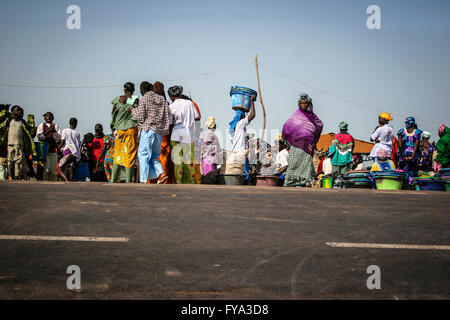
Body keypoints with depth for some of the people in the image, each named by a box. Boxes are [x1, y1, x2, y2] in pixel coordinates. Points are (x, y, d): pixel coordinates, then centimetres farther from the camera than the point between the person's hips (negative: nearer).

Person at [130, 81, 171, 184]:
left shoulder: (143, 99, -2)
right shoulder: (162, 99, 14)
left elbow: (140, 117, -4)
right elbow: (167, 116, 11)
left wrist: (133, 110, 11)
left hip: (148, 130, -6)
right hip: (160, 131, 6)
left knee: (143, 155, -3)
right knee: (153, 155, 14)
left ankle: (143, 180, -9)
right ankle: (161, 173, -7)